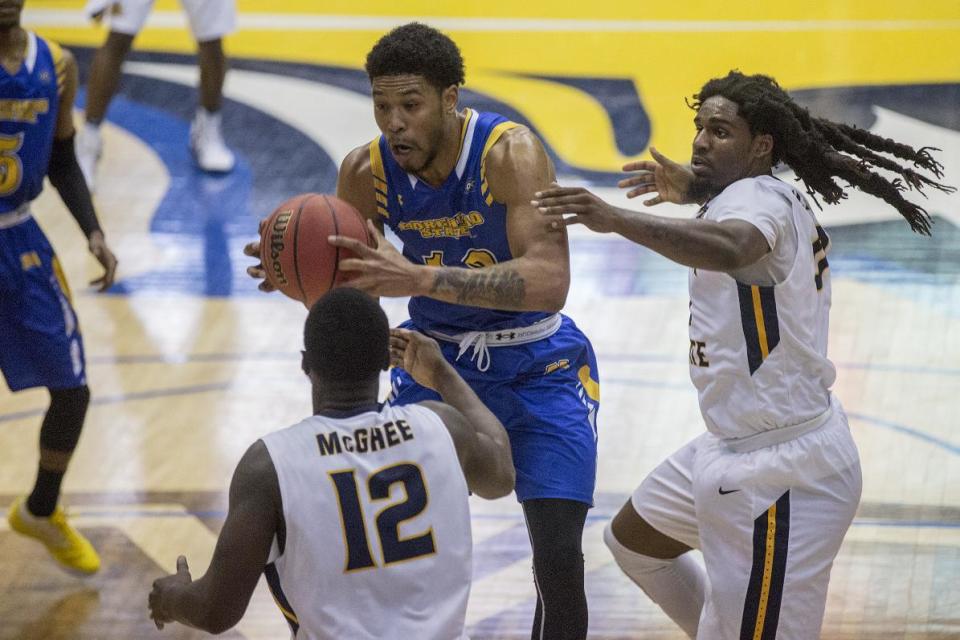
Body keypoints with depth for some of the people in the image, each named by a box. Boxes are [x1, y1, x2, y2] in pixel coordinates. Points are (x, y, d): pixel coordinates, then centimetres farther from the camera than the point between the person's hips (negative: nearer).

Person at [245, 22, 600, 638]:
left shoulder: (510, 153, -28)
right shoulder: (367, 172, -13)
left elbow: (549, 281, -40)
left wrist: (419, 278, -49)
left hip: (539, 367, -4)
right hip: (437, 356, 4)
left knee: (559, 562, -14)